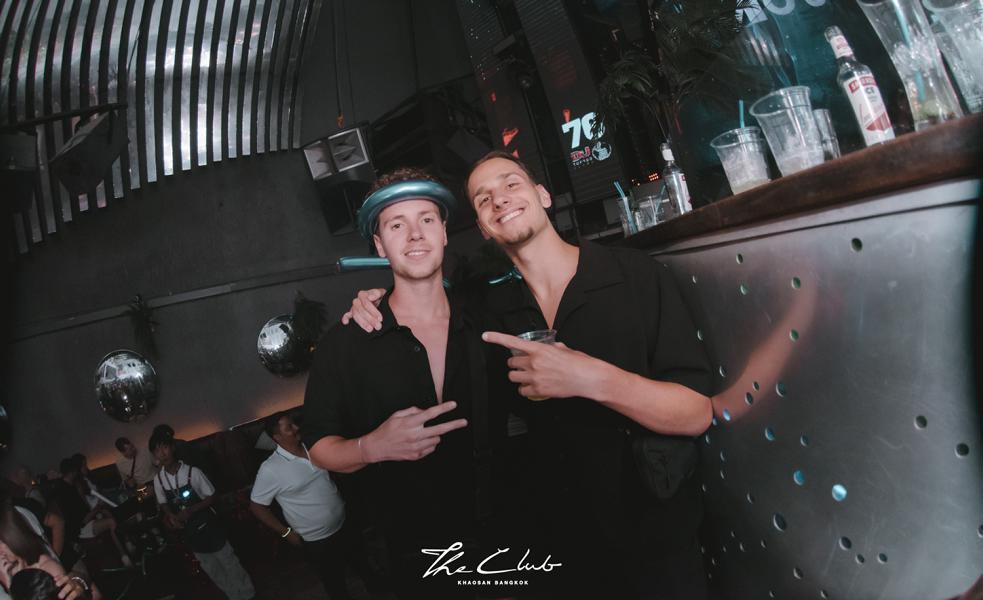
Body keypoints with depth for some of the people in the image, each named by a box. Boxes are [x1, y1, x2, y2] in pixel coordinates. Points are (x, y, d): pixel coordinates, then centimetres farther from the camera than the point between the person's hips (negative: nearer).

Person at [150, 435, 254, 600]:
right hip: (188, 531, 4)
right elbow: (163, 504, 6)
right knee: (211, 568, 19)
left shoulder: (192, 471, -24)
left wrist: (190, 510, -26)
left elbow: (211, 497, -14)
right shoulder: (158, 479, -12)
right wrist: (170, 516, -14)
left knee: (227, 560, 10)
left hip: (207, 524, -4)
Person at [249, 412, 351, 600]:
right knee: (333, 581, 15)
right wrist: (286, 532, -9)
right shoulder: (270, 469, -20)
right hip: (316, 540, -4)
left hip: (343, 526, 5)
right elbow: (256, 506, -11)